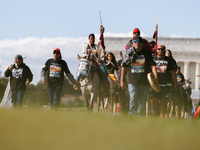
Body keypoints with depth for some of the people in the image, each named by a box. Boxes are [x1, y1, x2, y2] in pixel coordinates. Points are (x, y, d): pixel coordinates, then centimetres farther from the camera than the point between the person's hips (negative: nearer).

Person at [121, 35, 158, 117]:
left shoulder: (146, 53, 7)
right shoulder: (129, 53, 7)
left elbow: (152, 65, 1)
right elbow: (124, 67, 12)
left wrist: (155, 77, -13)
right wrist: (122, 80, 9)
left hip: (144, 82, 1)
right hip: (132, 81, -1)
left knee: (142, 101, 5)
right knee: (133, 99, -14)